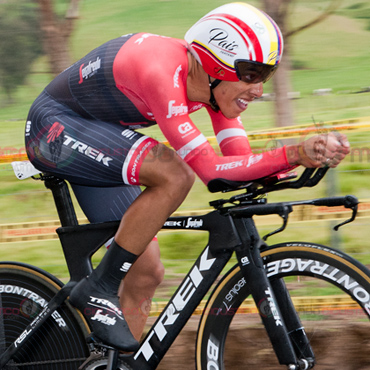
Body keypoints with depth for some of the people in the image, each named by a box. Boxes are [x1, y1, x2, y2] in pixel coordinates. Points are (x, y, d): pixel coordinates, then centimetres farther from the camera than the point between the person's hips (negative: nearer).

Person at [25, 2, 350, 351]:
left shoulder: (213, 82, -9)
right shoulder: (162, 73, -34)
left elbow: (241, 159, -10)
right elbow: (210, 169, -36)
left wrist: (307, 156, -26)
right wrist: (294, 154, -42)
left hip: (96, 139, 9)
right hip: (56, 128, -9)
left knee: (146, 272, 1)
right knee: (175, 175, -30)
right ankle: (98, 289, -19)